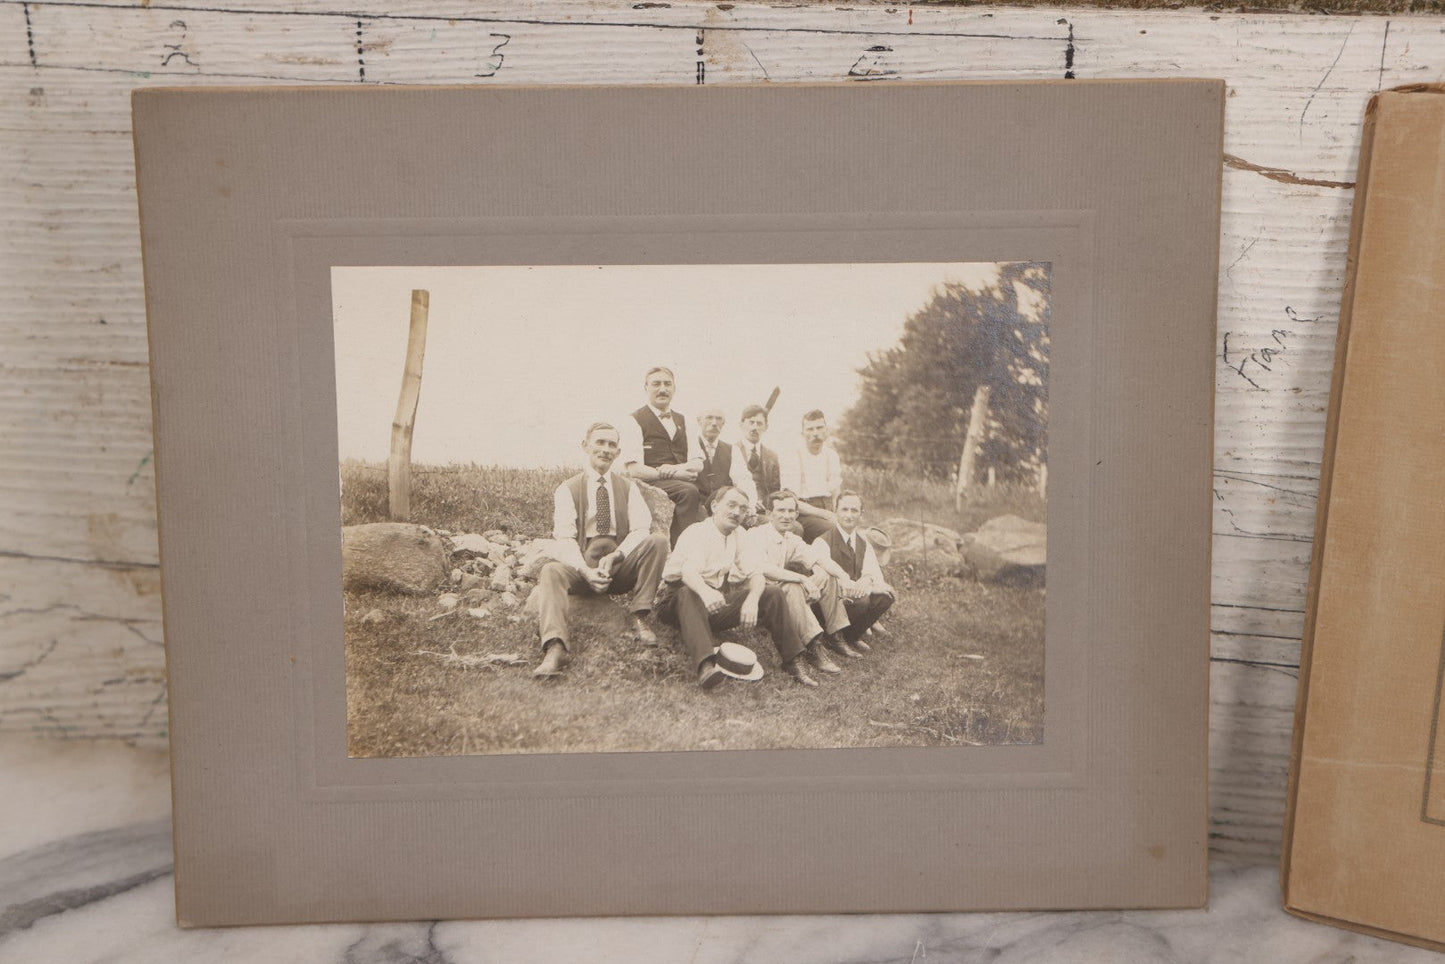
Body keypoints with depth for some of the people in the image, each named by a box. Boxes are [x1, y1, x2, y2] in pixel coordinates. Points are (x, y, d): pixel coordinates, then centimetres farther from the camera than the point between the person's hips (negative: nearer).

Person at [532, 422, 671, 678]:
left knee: (658, 542, -23)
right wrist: (586, 570, -25)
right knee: (550, 571, -33)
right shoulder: (567, 490, 5)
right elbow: (563, 538, -6)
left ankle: (639, 618, -20)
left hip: (622, 565, 2)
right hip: (580, 566, -1)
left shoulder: (628, 488, 12)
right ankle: (555, 649, -48)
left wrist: (615, 556, -21)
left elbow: (641, 529, -2)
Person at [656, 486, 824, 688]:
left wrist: (752, 600, -26)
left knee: (772, 594, -8)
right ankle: (705, 664, -58)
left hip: (717, 604, 6)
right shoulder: (697, 533, -13)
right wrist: (705, 592, -56)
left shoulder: (740, 536, 9)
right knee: (689, 594, -41)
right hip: (677, 601, -6)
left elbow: (757, 575, -2)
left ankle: (793, 661, -10)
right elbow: (689, 570, -32)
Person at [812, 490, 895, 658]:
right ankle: (836, 638, -8)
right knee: (861, 599, -34)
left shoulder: (864, 543, 10)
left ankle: (853, 636, -1)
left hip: (855, 591, 7)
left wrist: (867, 579, -27)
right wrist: (845, 586, -37)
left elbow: (874, 572, -3)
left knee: (887, 593, -17)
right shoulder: (823, 542, -11)